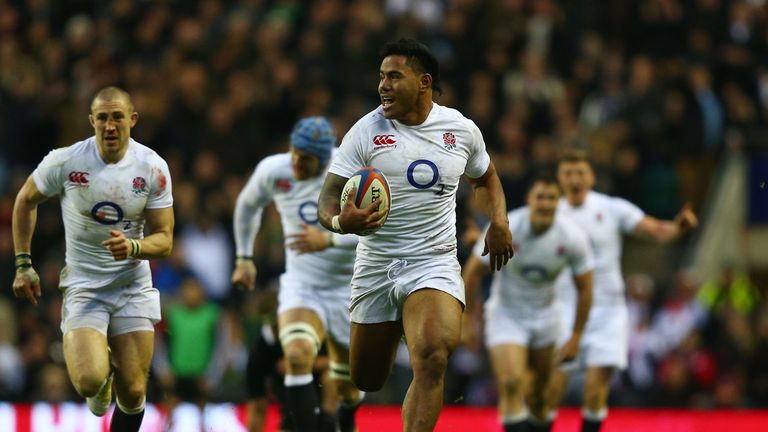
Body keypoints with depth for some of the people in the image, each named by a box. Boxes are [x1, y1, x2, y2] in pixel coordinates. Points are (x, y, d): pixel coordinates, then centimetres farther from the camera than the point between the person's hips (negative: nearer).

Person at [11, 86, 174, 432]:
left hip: (133, 286, 2)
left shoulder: (153, 168, -7)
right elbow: (25, 200, 7)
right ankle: (103, 374, 17)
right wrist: (23, 264, 5)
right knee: (89, 382, -21)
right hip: (83, 284, -2)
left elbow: (164, 239, -3)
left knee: (133, 393, -1)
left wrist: (133, 247, -25)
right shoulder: (65, 161, -11)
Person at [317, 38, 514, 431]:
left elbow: (485, 178, 24)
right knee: (366, 381, 9)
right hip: (376, 263, 1)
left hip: (435, 262, -1)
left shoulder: (462, 129, 3)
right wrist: (340, 221, -34)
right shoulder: (366, 132, -5)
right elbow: (329, 197, -10)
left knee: (431, 359, -26)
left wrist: (498, 223, 6)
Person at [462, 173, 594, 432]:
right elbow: (473, 271, -8)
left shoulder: (573, 237, -16)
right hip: (505, 314, -3)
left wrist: (575, 337, -2)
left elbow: (585, 288, -3)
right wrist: (465, 319, -6)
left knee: (543, 391, 8)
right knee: (511, 384, -21)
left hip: (546, 315, 3)